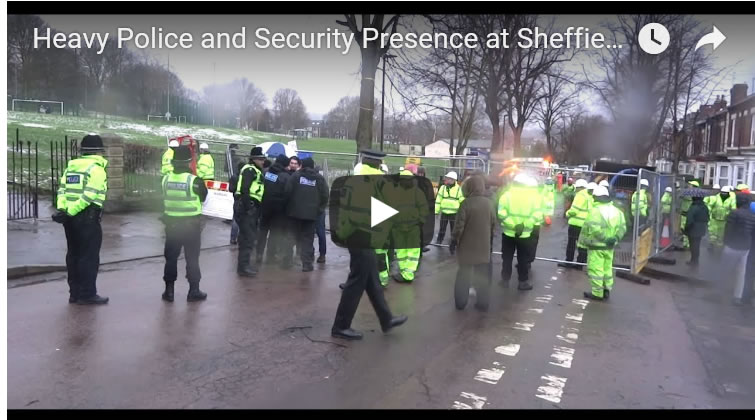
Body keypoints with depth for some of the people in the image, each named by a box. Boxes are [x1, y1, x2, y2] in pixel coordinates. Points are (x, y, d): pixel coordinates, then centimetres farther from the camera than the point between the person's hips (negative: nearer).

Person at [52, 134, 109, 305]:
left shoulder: (71, 166, 16)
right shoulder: (96, 169, -8)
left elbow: (62, 190, 7)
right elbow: (89, 196, -18)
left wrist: (61, 210, -3)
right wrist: (71, 212, -15)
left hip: (71, 218, 8)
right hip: (87, 218, -8)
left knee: (74, 254, 14)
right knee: (89, 257, -1)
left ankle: (75, 293, 21)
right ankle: (87, 294, 3)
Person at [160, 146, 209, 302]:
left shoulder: (166, 179, -3)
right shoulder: (194, 180, -17)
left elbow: (165, 198, 9)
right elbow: (203, 196, -2)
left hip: (171, 223, 4)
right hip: (191, 224, -3)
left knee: (171, 257, 13)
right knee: (192, 258, 6)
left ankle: (169, 290, 18)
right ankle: (194, 291, 12)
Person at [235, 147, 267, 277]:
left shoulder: (256, 171, 21)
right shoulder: (250, 169, -11)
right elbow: (244, 189, -22)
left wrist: (255, 209, 16)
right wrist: (248, 207, -24)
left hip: (251, 207, 10)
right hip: (247, 207, -10)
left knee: (247, 236, 18)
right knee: (248, 237, -9)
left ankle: (245, 263, 29)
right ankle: (243, 267, -4)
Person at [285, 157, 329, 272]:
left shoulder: (296, 176, 0)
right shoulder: (319, 178, 4)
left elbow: (287, 191, -7)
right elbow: (325, 196, -1)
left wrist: (289, 206, 7)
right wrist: (319, 209, 9)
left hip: (295, 211, 0)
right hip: (312, 213, 0)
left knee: (298, 236, 14)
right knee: (308, 238, 5)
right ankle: (307, 263, 1)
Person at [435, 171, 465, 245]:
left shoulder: (459, 189, -3)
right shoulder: (443, 187, 3)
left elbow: (462, 201, -2)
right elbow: (438, 200, 4)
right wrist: (436, 210, 1)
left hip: (454, 213, -2)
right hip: (444, 212, 2)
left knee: (454, 228, 6)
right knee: (442, 228, 10)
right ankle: (439, 241, 23)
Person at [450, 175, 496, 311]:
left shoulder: (467, 203, -16)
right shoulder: (488, 203, 1)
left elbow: (459, 225, -16)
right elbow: (493, 224, 9)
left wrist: (453, 241, -5)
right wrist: (490, 241, 20)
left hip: (467, 246, -3)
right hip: (484, 246, 4)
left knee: (464, 274, 9)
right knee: (483, 275, 13)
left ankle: (460, 302, 15)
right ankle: (483, 303, 16)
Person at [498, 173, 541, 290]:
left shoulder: (507, 194, -4)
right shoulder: (533, 196, -2)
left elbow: (501, 213, -15)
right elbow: (537, 214, -11)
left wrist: (513, 225, -15)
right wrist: (524, 224, -11)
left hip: (509, 232, 0)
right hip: (525, 233, 0)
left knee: (507, 257, 13)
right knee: (523, 258, 10)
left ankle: (505, 279, 19)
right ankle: (523, 281, 15)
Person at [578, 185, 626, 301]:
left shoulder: (595, 210, -15)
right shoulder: (616, 210, 8)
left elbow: (593, 229, -26)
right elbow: (622, 227, 5)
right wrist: (616, 238, -3)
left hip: (596, 246, -7)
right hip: (609, 246, 7)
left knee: (596, 270, 1)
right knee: (607, 268, 18)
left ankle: (597, 293, 5)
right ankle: (606, 291, 25)